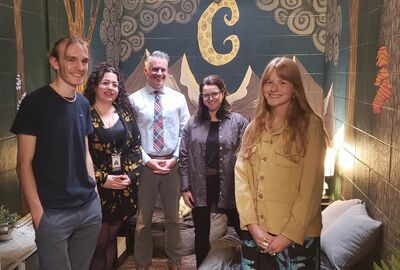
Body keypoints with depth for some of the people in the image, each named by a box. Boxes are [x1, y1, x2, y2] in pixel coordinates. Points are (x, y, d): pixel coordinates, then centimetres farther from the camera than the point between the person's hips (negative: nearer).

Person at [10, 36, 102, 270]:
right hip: (53, 213, -6)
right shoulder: (35, 103, -11)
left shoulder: (83, 104, 7)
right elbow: (24, 163, -11)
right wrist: (37, 212, -14)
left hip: (90, 208, 6)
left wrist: (94, 190, 9)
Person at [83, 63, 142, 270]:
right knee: (99, 243, 3)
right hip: (96, 188, -4)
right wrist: (102, 179, -13)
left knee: (111, 239, 15)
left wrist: (131, 175, -6)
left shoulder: (125, 113, 8)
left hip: (123, 187, 4)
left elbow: (136, 146, 7)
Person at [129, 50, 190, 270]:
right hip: (145, 165, -2)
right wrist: (147, 161, -11)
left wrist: (174, 158, -8)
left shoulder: (178, 99, 4)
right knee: (143, 219, 10)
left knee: (172, 217, 16)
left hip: (173, 165, 2)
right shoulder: (135, 99, -2)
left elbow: (185, 133, 2)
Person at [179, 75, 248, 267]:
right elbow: (184, 157, 3)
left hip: (228, 186, -2)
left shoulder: (238, 121, -4)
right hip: (200, 187, 2)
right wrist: (185, 188, -2)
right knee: (201, 234, 16)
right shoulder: (193, 123, 3)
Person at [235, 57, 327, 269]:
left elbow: (311, 186, -10)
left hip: (298, 235, -3)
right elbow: (241, 174, 0)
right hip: (254, 232, 4)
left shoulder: (310, 125, -6)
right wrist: (252, 223, -9)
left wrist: (289, 234, -13)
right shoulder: (255, 127, 7)